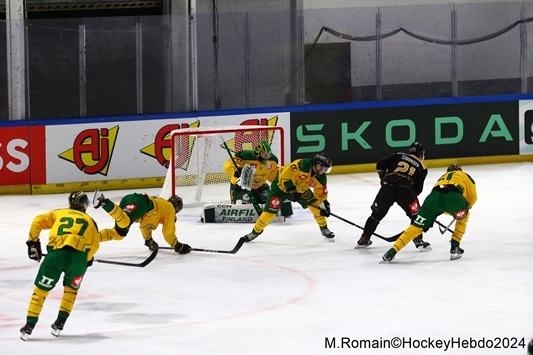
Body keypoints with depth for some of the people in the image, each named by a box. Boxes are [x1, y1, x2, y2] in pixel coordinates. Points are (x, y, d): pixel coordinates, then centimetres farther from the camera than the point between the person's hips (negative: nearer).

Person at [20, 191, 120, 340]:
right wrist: (87, 259, 33)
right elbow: (95, 243, 17)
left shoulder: (58, 213, 27)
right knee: (71, 289, 25)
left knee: (41, 289, 11)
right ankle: (59, 323, 18)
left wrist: (33, 242, 24)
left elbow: (37, 222, 16)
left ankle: (29, 326, 6)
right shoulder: (89, 220, 27)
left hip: (56, 253, 0)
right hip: (79, 256, 0)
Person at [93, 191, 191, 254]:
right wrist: (178, 246, 27)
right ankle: (103, 202, -51)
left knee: (119, 233, 10)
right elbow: (168, 233, 16)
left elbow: (145, 225, 53)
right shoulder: (170, 209, 21)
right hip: (137, 204, -9)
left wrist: (149, 241, 65)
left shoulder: (160, 203, 44)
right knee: (124, 222, -36)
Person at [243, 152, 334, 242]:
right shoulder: (303, 165, -36)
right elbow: (284, 176, -34)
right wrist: (291, 191, -33)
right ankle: (255, 232, 8)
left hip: (300, 188, 6)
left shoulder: (321, 177, -15)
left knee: (315, 205, -6)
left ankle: (324, 229, 15)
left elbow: (320, 194, -4)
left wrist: (324, 204, -20)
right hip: (281, 184, -6)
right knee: (270, 211, -11)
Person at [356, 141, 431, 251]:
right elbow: (418, 188, 15)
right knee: (416, 216, 15)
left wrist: (384, 177, 28)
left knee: (377, 213, 18)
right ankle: (418, 241, 7)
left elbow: (380, 164, 14)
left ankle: (364, 239, 25)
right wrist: (411, 196, 31)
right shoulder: (422, 168, 18)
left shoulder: (399, 156, 23)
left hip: (388, 186, 3)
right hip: (405, 189, -3)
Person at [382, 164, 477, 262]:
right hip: (453, 196, -3)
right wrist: (466, 207, 47)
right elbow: (472, 197, 26)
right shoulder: (464, 175, 33)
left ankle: (392, 251, 3)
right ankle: (454, 248, 23)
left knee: (416, 226, 12)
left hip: (434, 196, 3)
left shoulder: (442, 177, 43)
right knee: (463, 217, 31)